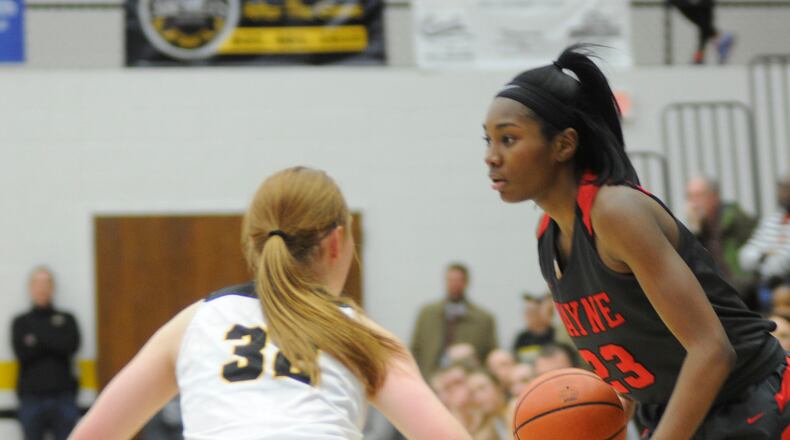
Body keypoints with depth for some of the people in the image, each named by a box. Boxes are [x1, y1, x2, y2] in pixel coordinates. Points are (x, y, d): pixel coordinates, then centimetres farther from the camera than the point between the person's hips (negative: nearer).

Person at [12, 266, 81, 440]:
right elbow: (22, 352, -5)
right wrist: (53, 342, -5)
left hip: (63, 398, 0)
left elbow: (71, 345, -7)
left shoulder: (66, 320, 12)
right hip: (31, 398, 0)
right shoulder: (21, 323, 11)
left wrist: (37, 340, -6)